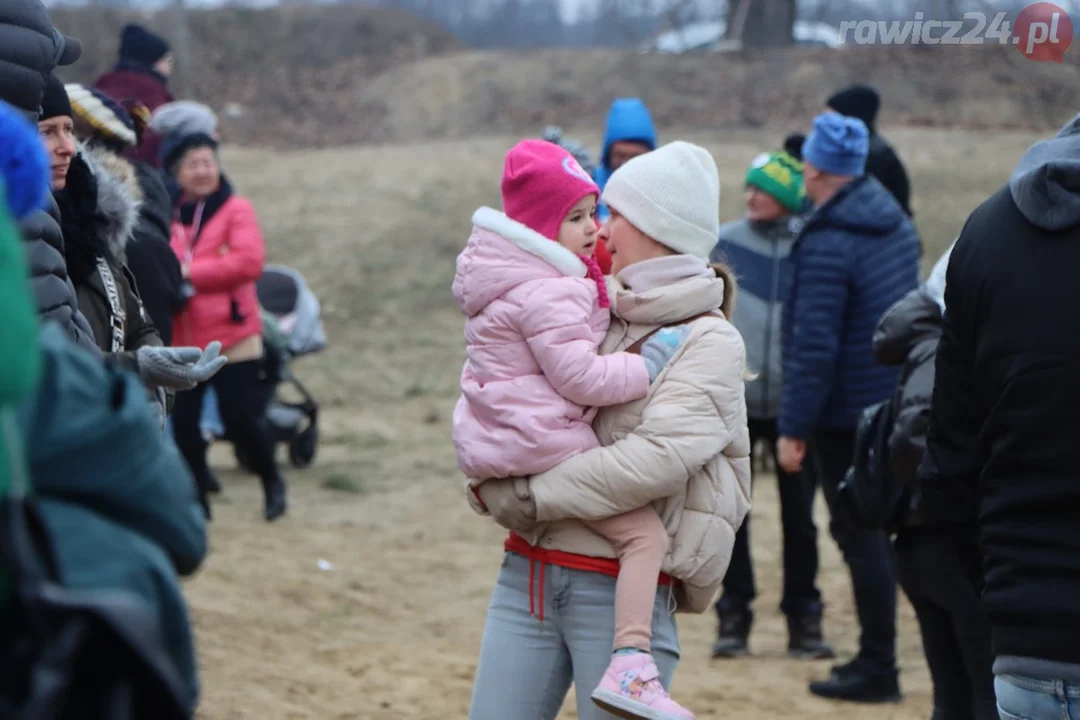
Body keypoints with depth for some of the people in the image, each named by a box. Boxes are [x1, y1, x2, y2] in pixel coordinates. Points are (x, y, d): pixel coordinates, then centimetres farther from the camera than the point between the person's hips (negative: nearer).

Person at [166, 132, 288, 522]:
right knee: (183, 424, 4)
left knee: (240, 419, -4)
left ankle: (272, 483, 21)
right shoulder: (170, 216, 6)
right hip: (182, 342, 4)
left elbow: (249, 260, -16)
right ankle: (198, 500, 18)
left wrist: (190, 272, -16)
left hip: (232, 339, -4)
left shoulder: (236, 210, -3)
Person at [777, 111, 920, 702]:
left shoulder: (826, 244, -20)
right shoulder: (896, 224, 7)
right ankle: (876, 658, 24)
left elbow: (813, 345, -23)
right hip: (894, 403, 9)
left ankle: (877, 669, 2)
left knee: (858, 534, -2)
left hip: (845, 411, -8)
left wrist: (793, 427, -19)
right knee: (877, 526, 17)